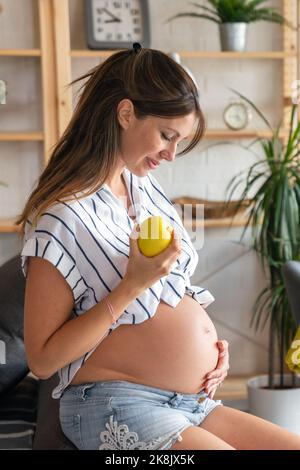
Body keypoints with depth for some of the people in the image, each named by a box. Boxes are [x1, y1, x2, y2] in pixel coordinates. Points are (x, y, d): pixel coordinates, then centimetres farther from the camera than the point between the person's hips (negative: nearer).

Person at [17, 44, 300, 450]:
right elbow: (43, 360, -15)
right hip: (116, 408, -8)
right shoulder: (62, 218, -14)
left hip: (194, 401, 8)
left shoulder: (145, 187, 10)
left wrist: (210, 345, 5)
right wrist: (133, 284, -20)